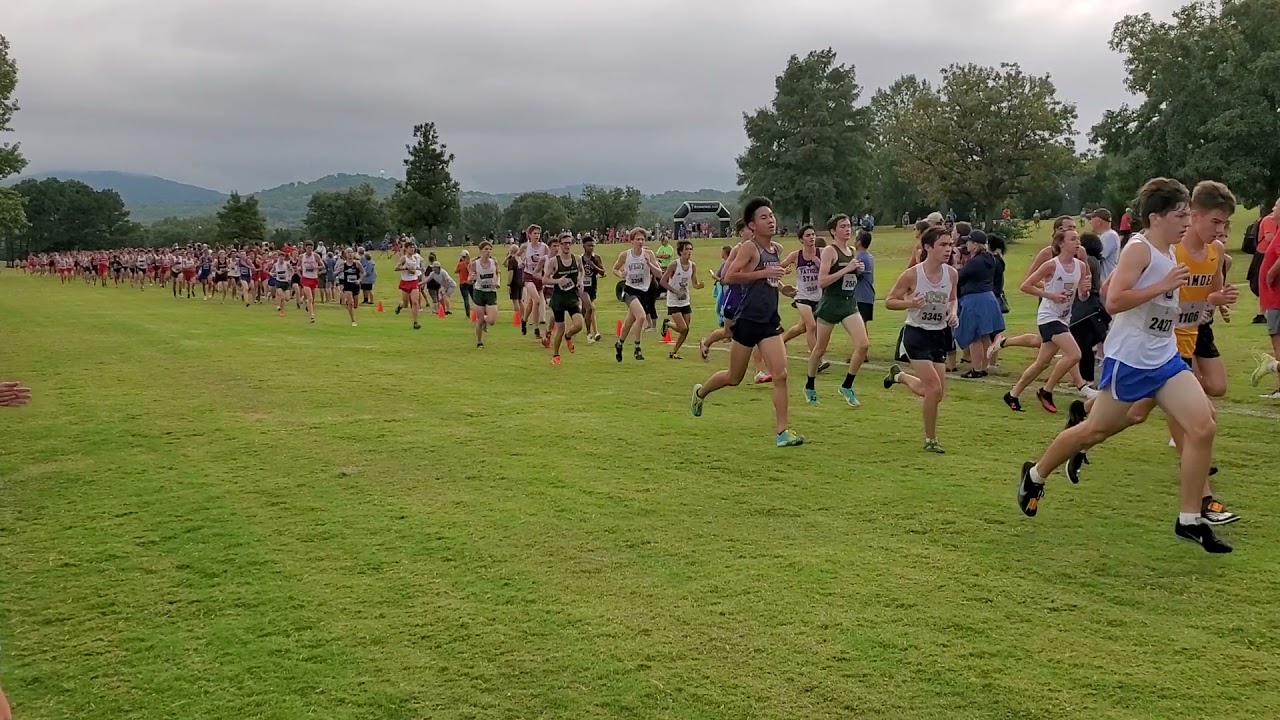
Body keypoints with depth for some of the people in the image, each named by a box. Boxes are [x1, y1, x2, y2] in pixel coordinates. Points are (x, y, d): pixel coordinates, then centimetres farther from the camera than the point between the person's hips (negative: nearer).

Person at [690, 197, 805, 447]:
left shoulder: (778, 249, 10)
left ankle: (782, 432, -4)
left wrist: (780, 284, 11)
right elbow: (729, 277, -24)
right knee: (734, 378, 10)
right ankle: (700, 392, 39)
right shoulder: (749, 248, -13)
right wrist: (763, 273, -26)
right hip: (747, 320, -6)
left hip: (770, 321, 6)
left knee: (780, 375, -8)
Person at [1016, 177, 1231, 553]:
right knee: (1096, 429, 6)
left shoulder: (1170, 251, 13)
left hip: (1165, 359, 8)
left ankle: (1189, 521, 1)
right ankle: (1035, 475, 30)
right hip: (1129, 361, -8)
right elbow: (1113, 300, -25)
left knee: (1204, 426, -6)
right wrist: (1165, 285, -25)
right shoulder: (1139, 249, -15)